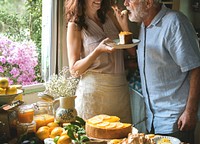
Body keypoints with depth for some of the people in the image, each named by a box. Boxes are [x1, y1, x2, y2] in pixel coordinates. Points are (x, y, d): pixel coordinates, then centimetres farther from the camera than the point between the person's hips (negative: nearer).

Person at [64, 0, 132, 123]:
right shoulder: (75, 25, -4)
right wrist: (99, 50, -19)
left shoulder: (108, 15, 9)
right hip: (93, 91, -4)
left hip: (120, 90, 5)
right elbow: (74, 70, -8)